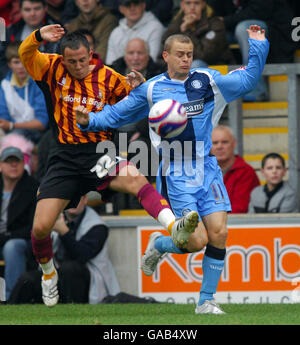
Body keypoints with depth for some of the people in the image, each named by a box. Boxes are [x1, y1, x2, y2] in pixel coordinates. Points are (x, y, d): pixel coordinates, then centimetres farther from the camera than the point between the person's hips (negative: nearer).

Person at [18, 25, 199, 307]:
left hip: (99, 154, -1)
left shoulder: (107, 77, 3)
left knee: (136, 180, -33)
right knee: (40, 228, -4)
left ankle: (174, 226, -53)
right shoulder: (54, 70, 3)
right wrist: (39, 37, -30)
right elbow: (25, 54, -10)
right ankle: (48, 273, 27)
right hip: (65, 157, 1)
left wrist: (139, 86, -12)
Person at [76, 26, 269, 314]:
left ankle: (206, 301, 6)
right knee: (198, 241, -12)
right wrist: (89, 120, -8)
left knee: (218, 233, -9)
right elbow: (115, 115, 9)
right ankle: (158, 245, 22)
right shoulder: (151, 90, 1)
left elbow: (248, 79, 15)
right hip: (176, 177, -3)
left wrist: (257, 46, 4)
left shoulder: (208, 81, 7)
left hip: (207, 170, 3)